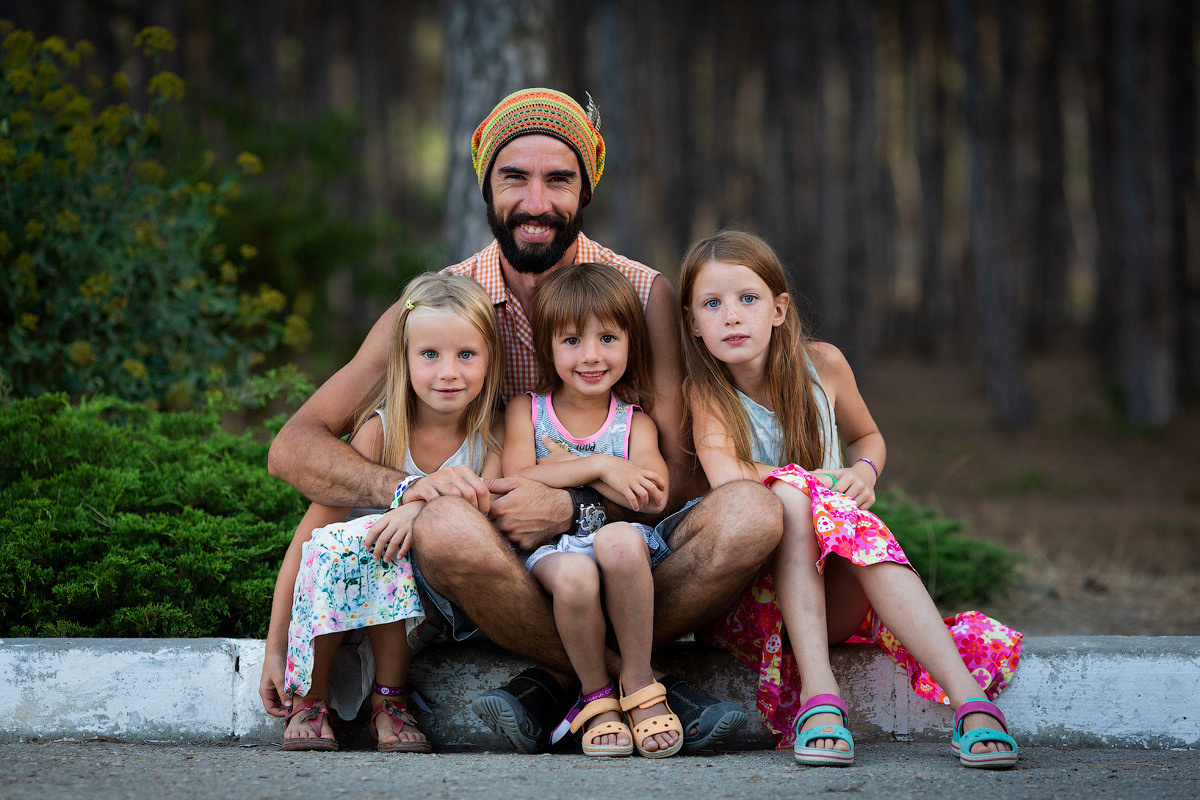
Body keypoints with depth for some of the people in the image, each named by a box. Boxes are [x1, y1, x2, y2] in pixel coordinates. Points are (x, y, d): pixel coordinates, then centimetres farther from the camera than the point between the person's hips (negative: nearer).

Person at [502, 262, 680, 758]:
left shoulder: (635, 423, 11)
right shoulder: (525, 411, 12)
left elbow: (652, 498, -6)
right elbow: (517, 479, -6)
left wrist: (565, 464, -5)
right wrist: (600, 465, -11)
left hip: (620, 546, 1)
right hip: (550, 545, 0)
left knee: (619, 540, -37)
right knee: (573, 576, -37)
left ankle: (638, 680, -19)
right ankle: (595, 694, -11)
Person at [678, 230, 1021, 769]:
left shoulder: (822, 365, 2)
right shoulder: (704, 392, -8)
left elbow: (867, 436, 22)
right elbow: (725, 476, -27)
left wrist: (863, 472, -1)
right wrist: (815, 479, -19)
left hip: (835, 591, 3)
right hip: (753, 593, -3)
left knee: (858, 525, -31)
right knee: (789, 496, -31)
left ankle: (969, 700, -45)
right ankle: (819, 697, -41)